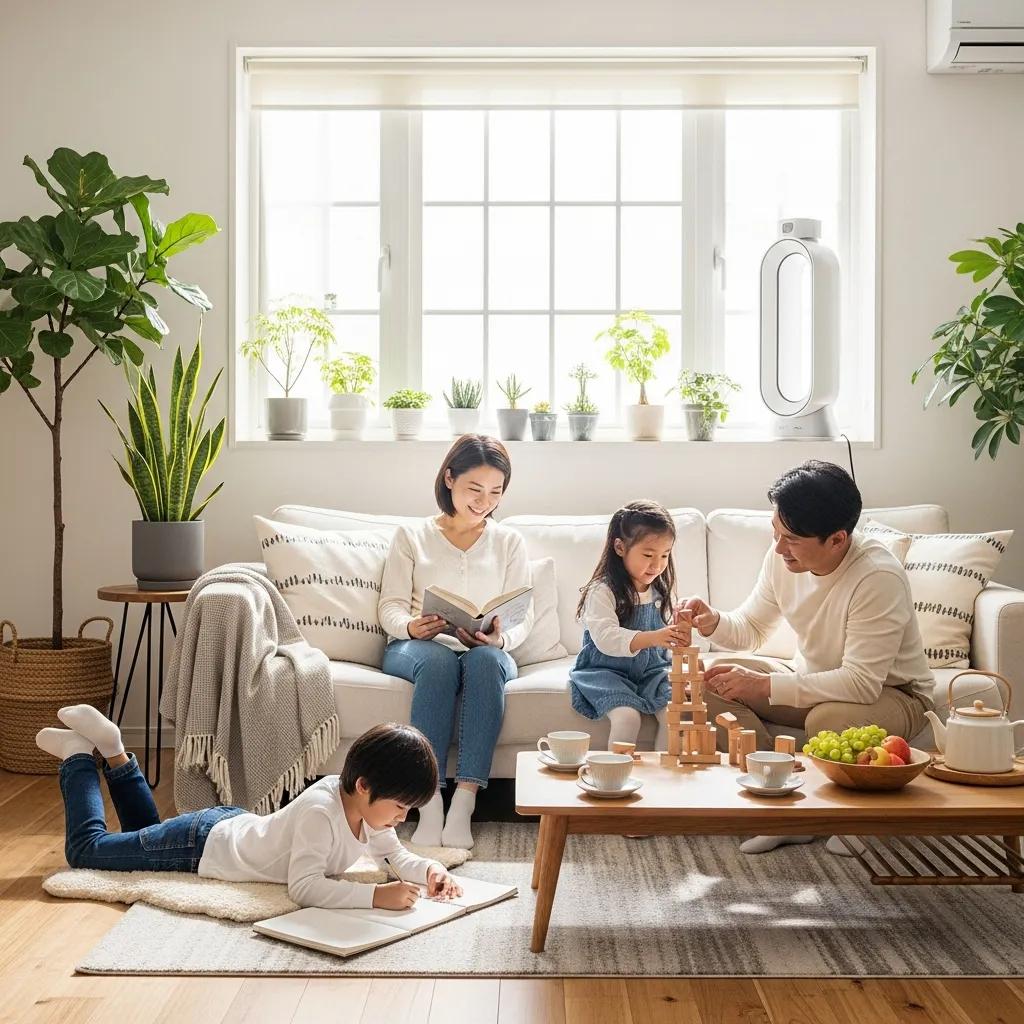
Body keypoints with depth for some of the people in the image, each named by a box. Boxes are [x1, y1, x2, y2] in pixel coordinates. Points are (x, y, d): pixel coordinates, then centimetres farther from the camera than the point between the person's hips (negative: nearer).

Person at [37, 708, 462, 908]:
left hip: (235, 825, 8)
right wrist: (376, 895, -53)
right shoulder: (319, 811, -39)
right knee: (85, 848, 12)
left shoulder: (368, 807, -14)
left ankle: (113, 751, 37)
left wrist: (429, 870, -26)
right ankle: (77, 757, 26)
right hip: (202, 846, -7)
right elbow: (303, 887, -46)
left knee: (146, 832, 36)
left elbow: (398, 857, -5)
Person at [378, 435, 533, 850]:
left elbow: (522, 619, 8)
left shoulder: (509, 542, 18)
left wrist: (499, 639, -17)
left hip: (487, 653, 1)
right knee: (438, 661, -39)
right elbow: (391, 605, 5)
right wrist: (410, 626, -20)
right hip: (416, 647, -1)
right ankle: (429, 808, -44)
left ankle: (462, 808, -44)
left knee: (485, 660, -37)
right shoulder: (411, 536, 14)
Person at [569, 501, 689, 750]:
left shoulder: (659, 591, 8)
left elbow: (666, 638, 16)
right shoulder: (601, 591, -14)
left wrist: (679, 634, -9)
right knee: (627, 716, -28)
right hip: (608, 671, -5)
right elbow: (605, 638, -28)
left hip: (651, 670, 5)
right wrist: (651, 638, -40)